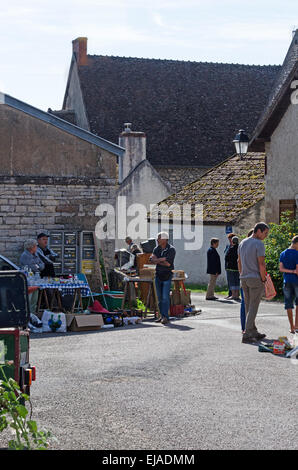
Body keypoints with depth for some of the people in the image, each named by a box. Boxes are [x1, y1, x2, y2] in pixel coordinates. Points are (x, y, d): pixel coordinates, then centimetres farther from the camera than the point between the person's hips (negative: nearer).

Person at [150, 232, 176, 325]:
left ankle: (165, 317, -11)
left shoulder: (171, 249, -10)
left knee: (165, 297, -12)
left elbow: (168, 263, -19)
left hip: (167, 276, -6)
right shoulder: (157, 249, 8)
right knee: (160, 297, 8)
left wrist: (157, 260, -10)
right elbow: (152, 259, -4)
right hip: (158, 275, 6)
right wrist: (162, 259, -17)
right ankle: (162, 315, 15)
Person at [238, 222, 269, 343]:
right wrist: (263, 279, -7)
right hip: (256, 279, -8)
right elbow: (261, 264, -16)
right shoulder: (259, 244, -13)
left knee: (248, 307, 12)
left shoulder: (242, 243, 11)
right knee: (253, 307, -4)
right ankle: (247, 335, -8)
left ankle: (253, 332, 19)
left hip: (244, 278, 8)